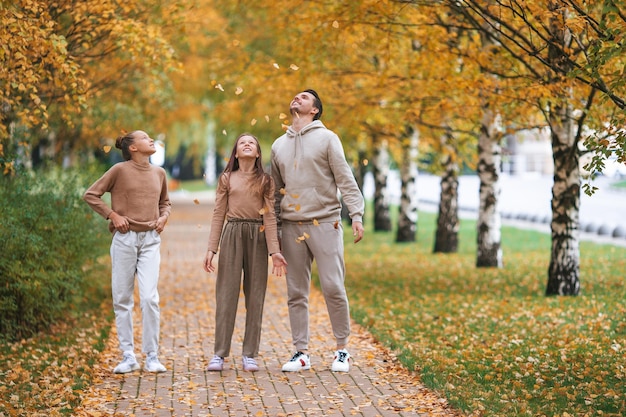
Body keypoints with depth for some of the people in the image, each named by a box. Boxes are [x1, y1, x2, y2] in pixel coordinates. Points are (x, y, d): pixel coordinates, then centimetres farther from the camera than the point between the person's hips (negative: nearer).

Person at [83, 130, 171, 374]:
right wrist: (112, 215, -7)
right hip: (125, 238, -2)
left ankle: (152, 357, -2)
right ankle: (128, 356, 9)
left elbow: (165, 202, 29)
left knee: (150, 298, -9)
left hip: (151, 239, 2)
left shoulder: (159, 173, 12)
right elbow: (91, 194, 1)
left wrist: (164, 216, 9)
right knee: (122, 299, 2)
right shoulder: (120, 170, -1)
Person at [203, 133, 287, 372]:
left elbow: (269, 217, 2)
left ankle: (249, 354, 6)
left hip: (257, 236, 1)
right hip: (232, 234, -1)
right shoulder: (226, 179, 8)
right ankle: (219, 354, 2)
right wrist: (211, 248, -2)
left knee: (255, 295, 1)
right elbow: (218, 215, 6)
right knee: (227, 293, -2)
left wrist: (274, 250, -7)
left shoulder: (265, 181, 8)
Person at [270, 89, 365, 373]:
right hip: (291, 227, 4)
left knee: (333, 288, -7)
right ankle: (301, 353, 12)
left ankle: (341, 350, 6)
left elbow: (345, 179, -5)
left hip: (325, 224, -4)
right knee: (296, 293, 5)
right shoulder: (279, 145, 15)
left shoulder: (327, 138, 2)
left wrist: (356, 214, -16)